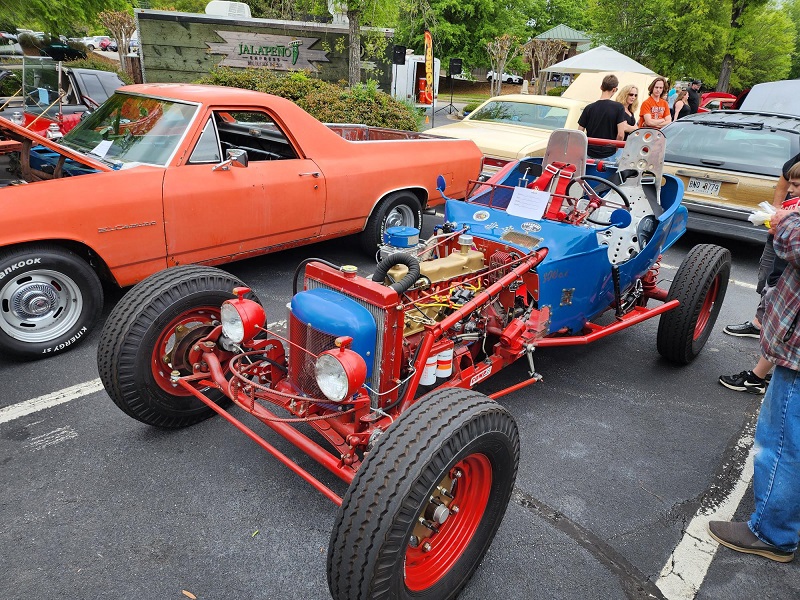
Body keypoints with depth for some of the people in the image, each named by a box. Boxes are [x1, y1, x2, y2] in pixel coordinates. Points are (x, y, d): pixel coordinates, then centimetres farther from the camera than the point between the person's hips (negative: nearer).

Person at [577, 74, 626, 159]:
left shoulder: (589, 108, -1)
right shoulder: (618, 107, -8)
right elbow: (620, 134, -12)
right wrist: (614, 148, 3)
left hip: (590, 154, 2)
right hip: (609, 154, -2)